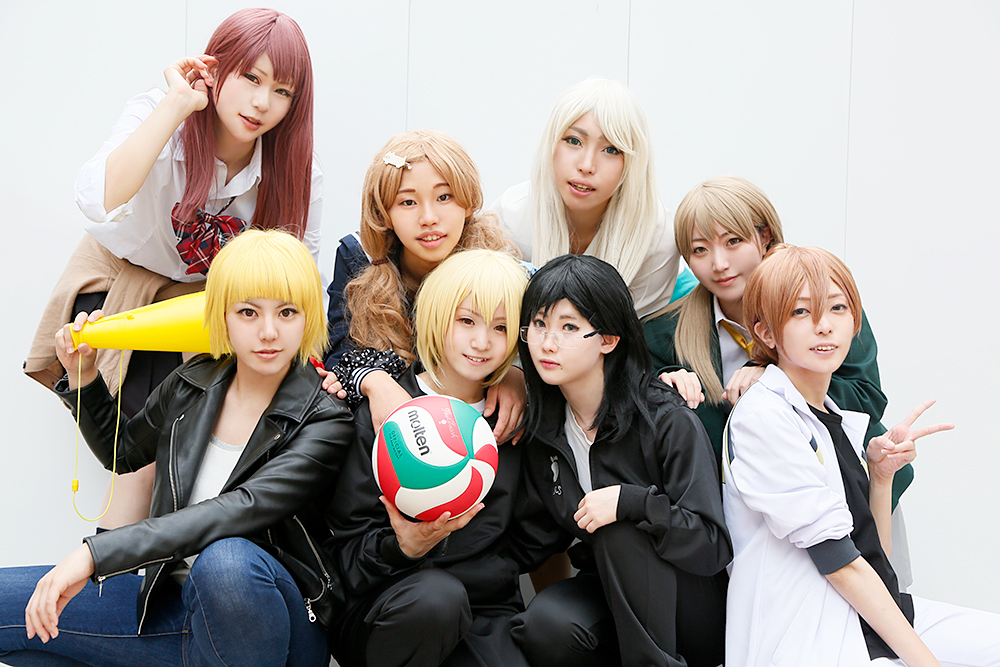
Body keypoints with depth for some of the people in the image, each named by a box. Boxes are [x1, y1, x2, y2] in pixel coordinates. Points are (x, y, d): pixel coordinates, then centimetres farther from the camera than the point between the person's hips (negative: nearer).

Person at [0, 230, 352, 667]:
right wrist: (82, 378, 9)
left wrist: (94, 554, -34)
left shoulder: (325, 423, -13)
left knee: (226, 560, -40)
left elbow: (243, 510, -29)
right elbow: (122, 451, 26)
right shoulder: (192, 385, 5)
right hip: (173, 603, 5)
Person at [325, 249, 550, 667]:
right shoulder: (379, 414, -2)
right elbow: (347, 549, -3)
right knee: (433, 598, -35)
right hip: (381, 613, -2)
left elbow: (524, 548, 10)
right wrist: (403, 547, -22)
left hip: (483, 611, 2)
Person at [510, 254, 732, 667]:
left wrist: (631, 502, -29)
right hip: (608, 594, 4)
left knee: (620, 531, -31)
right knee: (546, 624, -29)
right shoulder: (540, 428, 1)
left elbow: (713, 548, -19)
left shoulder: (669, 423, -16)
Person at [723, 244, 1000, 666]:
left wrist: (882, 473, -1)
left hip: (874, 618, 8)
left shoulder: (839, 419, 13)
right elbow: (839, 561, -15)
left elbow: (876, 554, 12)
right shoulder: (762, 417, -12)